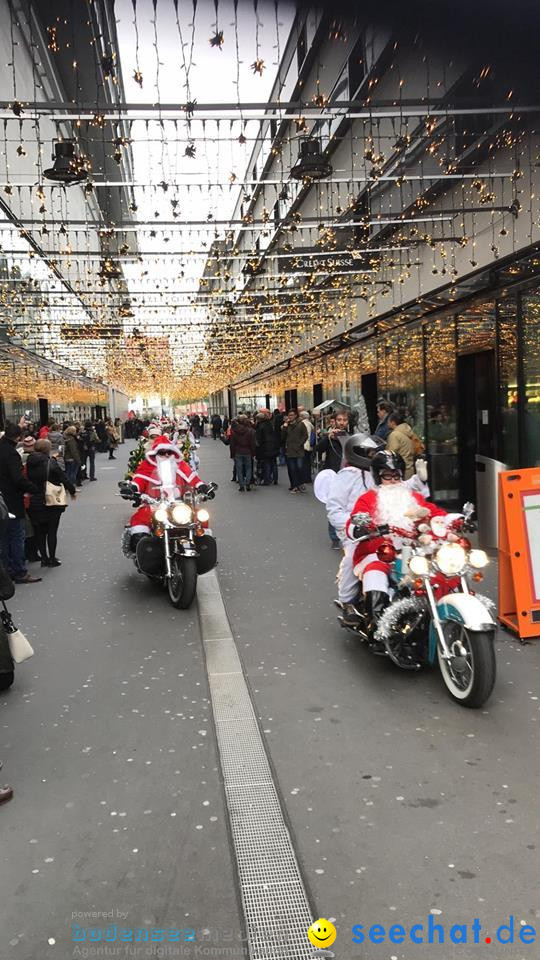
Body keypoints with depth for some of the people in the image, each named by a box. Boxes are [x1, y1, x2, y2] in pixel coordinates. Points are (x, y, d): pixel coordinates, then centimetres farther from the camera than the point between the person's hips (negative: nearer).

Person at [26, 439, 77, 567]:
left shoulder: (29, 463, 0)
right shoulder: (50, 462, -14)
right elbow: (63, 478, -9)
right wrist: (73, 491, 5)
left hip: (34, 503, 4)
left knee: (39, 532, 13)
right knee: (52, 531, 7)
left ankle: (44, 558, 18)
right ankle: (52, 559, 12)